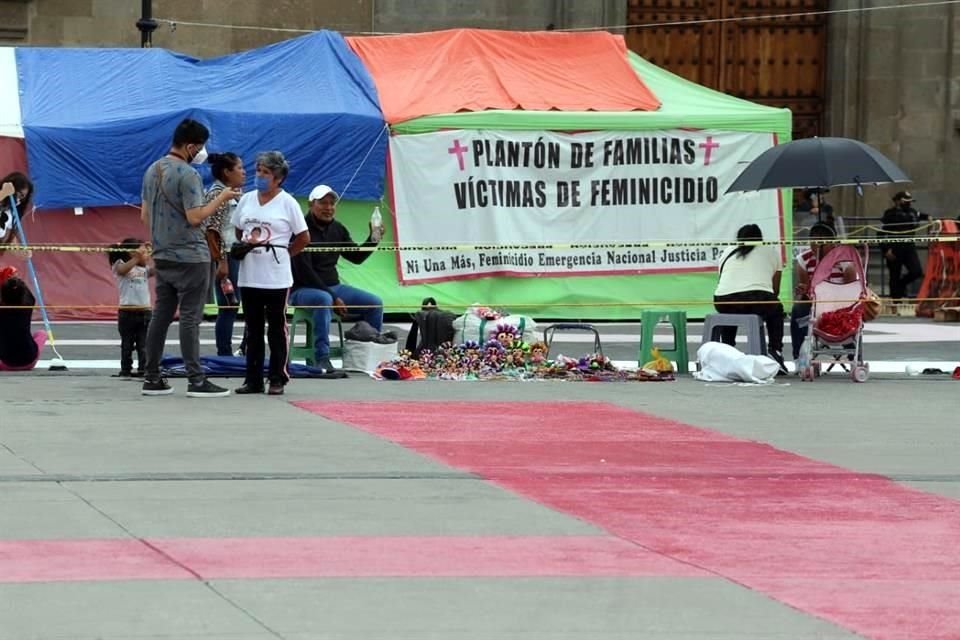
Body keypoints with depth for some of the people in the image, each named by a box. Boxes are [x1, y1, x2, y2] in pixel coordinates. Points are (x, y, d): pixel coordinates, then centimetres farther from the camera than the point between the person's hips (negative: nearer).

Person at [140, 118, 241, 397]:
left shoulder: (152, 171, 11)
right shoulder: (188, 175, -16)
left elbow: (145, 215, 17)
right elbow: (195, 217, -20)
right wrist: (221, 198, -10)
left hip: (162, 256, 8)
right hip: (190, 256, -8)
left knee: (160, 316, 9)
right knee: (190, 318, -6)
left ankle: (152, 378, 10)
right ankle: (196, 380, -5)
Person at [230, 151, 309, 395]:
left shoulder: (287, 203, -3)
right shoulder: (247, 200, 9)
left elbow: (303, 238, 0)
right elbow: (238, 231, 20)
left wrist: (283, 254, -2)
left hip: (276, 278, -4)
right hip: (249, 276, 4)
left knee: (277, 329, 1)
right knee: (253, 330, 8)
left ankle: (277, 379, 5)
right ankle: (253, 379, 12)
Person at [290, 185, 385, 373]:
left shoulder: (337, 229, 11)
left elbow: (357, 257, 14)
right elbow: (304, 271, -19)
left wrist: (373, 240, -6)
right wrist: (333, 298, -21)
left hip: (332, 286, 8)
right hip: (302, 289, -8)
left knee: (375, 303, -4)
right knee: (324, 299, -40)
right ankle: (322, 359, -41)